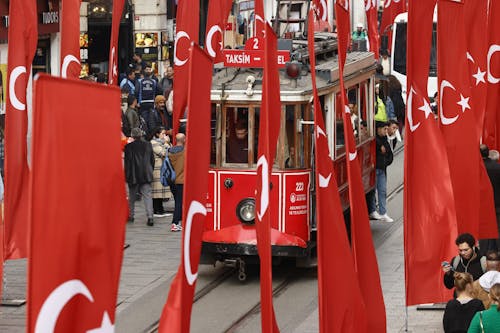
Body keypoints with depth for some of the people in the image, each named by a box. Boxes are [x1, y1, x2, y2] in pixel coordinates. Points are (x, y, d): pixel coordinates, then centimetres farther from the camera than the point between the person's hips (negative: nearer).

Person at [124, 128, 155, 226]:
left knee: (132, 197, 14)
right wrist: (150, 171, 20)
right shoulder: (148, 145, 2)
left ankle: (131, 216, 23)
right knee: (147, 196, -3)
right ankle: (150, 217, -16)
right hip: (146, 175, 2)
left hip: (133, 176, -2)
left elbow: (127, 162, -8)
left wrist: (127, 176, -1)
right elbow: (152, 160, 9)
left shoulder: (129, 146, -9)